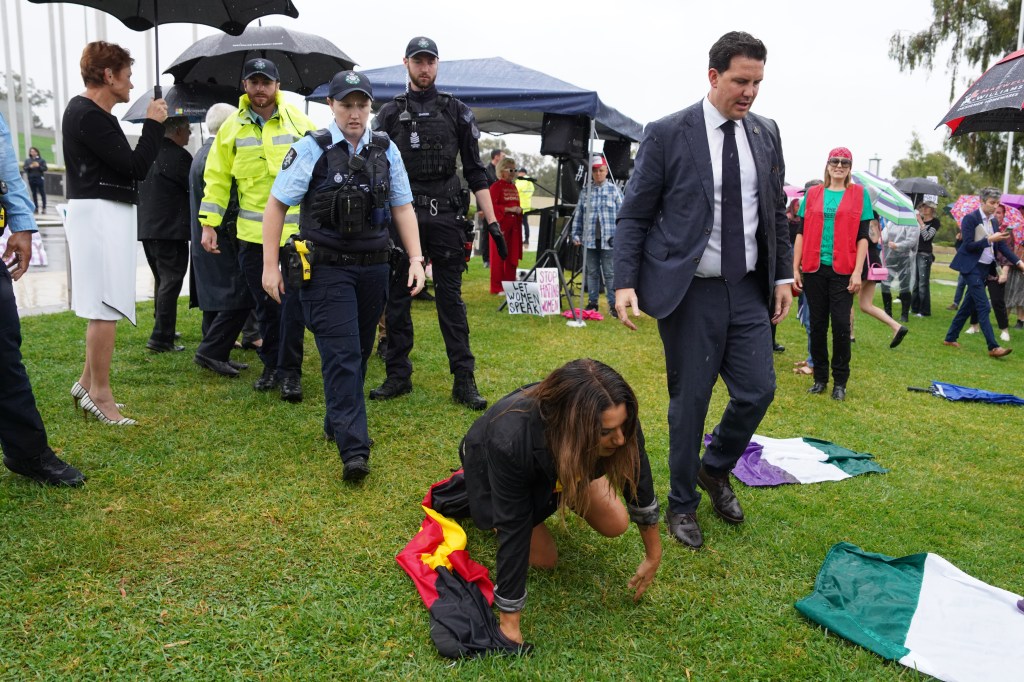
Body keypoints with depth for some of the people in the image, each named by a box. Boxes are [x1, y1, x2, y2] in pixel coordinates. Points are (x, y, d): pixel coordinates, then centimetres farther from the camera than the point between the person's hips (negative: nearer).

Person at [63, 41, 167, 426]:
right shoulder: (88, 116, -15)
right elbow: (136, 167, -17)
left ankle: (88, 382, 25)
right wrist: (154, 124, -8)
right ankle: (99, 393, 2)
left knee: (103, 305, 16)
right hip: (99, 215, -11)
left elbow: (128, 166, 15)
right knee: (105, 307, -6)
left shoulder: (89, 112, 17)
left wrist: (152, 126, 8)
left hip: (108, 214, 11)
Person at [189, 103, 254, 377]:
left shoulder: (203, 152, 18)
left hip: (205, 241, 11)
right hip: (222, 241, -11)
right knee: (239, 297, -9)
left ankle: (217, 355, 19)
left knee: (217, 298, 13)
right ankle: (210, 351, -8)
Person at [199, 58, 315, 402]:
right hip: (251, 233, 3)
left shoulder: (298, 122, 2)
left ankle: (290, 370, 6)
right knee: (265, 304, 11)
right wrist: (209, 223, 3)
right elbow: (217, 178, 10)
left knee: (292, 302, -4)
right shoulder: (231, 128, 7)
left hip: (295, 229, -2)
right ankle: (271, 365, 24)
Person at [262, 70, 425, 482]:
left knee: (358, 353, 13)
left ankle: (336, 424, 32)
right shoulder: (311, 148, -3)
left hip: (373, 267, 5)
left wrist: (416, 258, 2)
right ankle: (354, 450, -12)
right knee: (341, 356, -11)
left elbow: (403, 207, 11)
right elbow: (276, 205, -2)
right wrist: (270, 266, -6)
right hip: (326, 267, -4)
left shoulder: (386, 150, 8)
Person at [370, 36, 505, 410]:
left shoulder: (457, 112, 8)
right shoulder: (390, 113, 9)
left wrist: (492, 222, -1)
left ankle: (464, 379, 4)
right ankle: (398, 375, 15)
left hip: (446, 216, -1)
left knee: (451, 297, 0)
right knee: (397, 297, 4)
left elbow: (475, 172, 6)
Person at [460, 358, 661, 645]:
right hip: (492, 463, -3)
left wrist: (654, 555, -5)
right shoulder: (511, 441, -47)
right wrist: (509, 623, -28)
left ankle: (549, 499, 24)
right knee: (544, 558, -3)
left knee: (615, 525, -1)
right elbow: (513, 531, -37)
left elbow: (638, 480, -18)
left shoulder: (617, 419, -36)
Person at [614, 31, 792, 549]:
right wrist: (626, 283, -14)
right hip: (690, 292, -4)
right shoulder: (668, 134, -7)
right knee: (689, 402, 4)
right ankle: (681, 504, 25)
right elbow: (633, 215, -6)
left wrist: (783, 275, 10)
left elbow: (777, 213, 15)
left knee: (758, 391, 4)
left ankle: (714, 470, 32)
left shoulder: (766, 135, 8)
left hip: (749, 290, 5)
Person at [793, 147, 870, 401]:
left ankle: (840, 381, 9)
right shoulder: (812, 194, 10)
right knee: (817, 323, 6)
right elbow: (801, 233, 9)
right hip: (814, 268, 2)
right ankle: (820, 377, 16)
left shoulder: (859, 194, 5)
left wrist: (857, 272, -6)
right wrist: (796, 268, 2)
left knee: (841, 324, -4)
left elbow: (862, 237, 2)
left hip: (843, 270, -2)